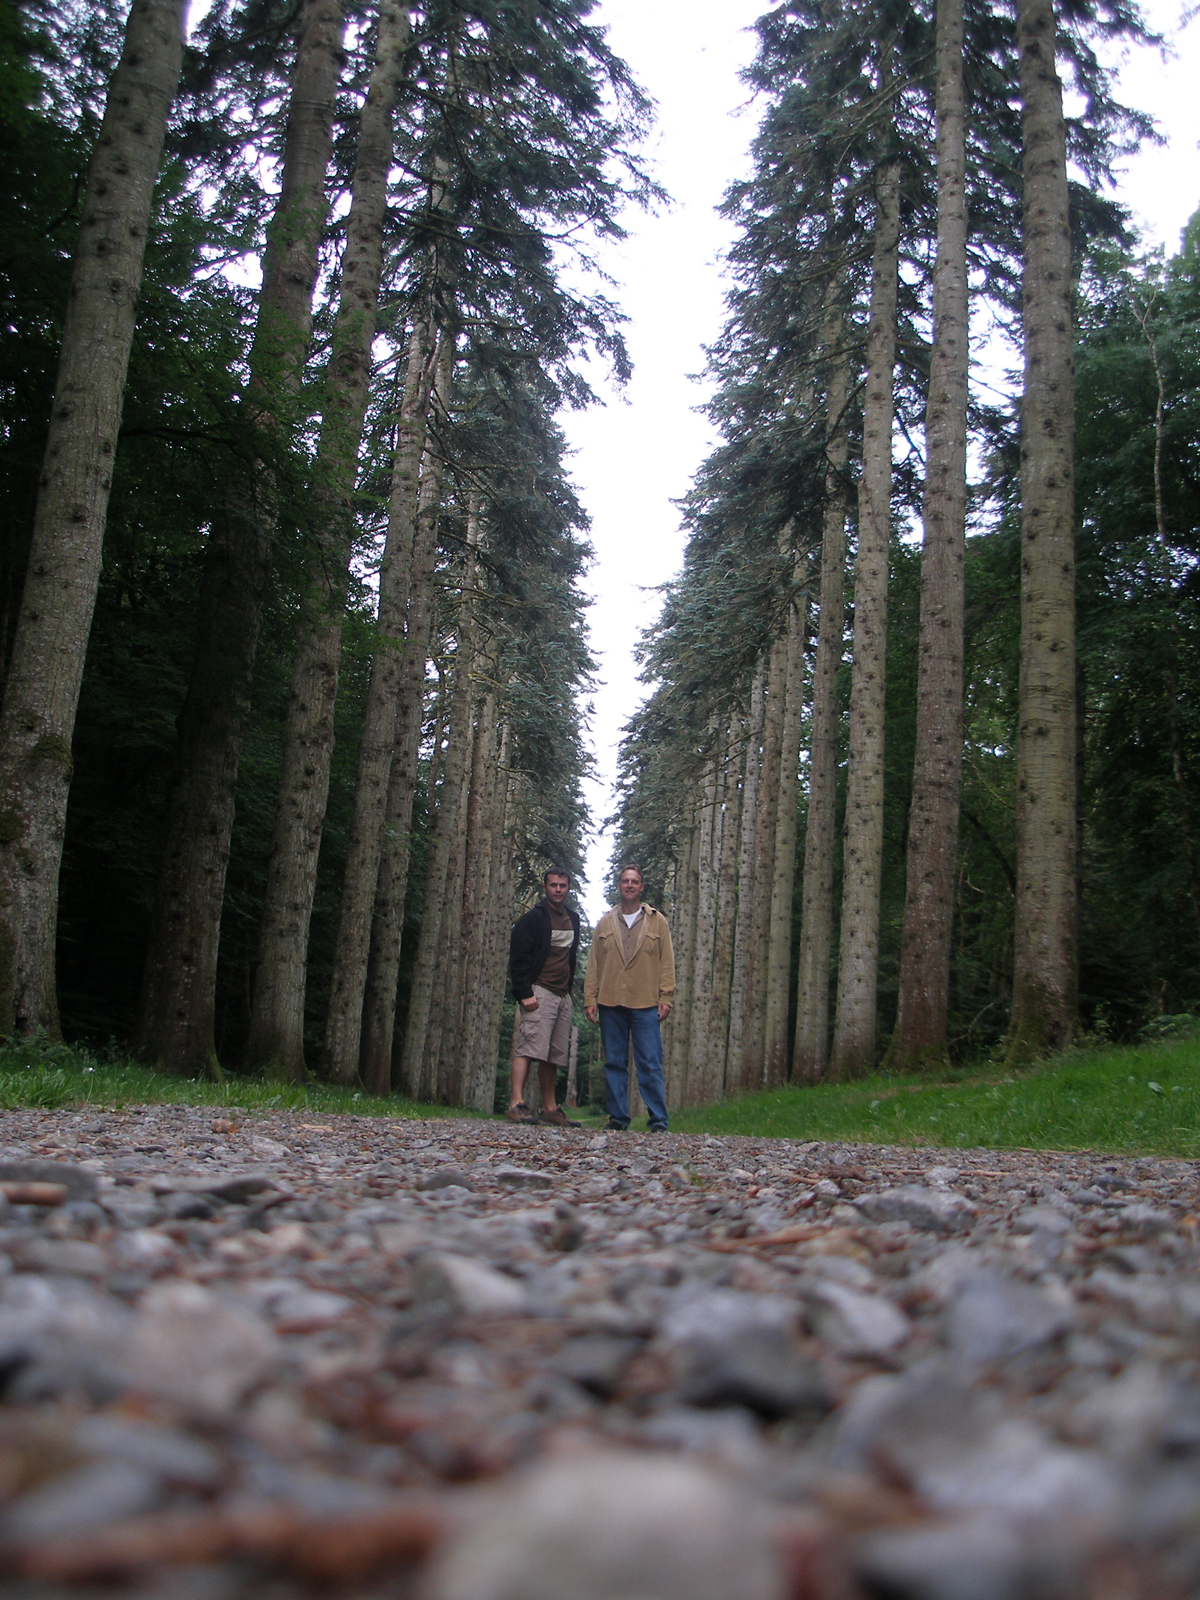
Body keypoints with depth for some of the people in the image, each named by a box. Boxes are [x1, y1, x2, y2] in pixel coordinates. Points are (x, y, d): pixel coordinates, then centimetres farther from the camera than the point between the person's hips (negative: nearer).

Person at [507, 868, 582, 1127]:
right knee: (528, 1047, -15)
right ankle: (517, 1105, -20)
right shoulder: (532, 918, -3)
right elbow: (518, 958, -8)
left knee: (554, 1056, 8)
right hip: (539, 993, -7)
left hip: (563, 996, 7)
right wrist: (525, 993, -16)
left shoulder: (573, 919, 19)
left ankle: (550, 1108, 13)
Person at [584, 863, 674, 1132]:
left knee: (650, 1064, -5)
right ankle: (618, 1117, 10)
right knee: (614, 1063, 4)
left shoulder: (657, 921, 10)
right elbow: (594, 963, 12)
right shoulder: (605, 923, 15)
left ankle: (658, 1120, -1)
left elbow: (667, 961, 6)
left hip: (646, 1004, -2)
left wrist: (666, 997, -3)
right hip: (610, 1003, 2)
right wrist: (590, 998, 4)